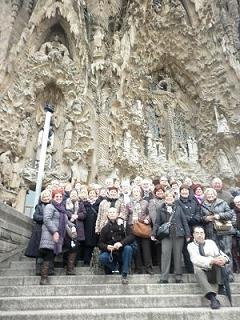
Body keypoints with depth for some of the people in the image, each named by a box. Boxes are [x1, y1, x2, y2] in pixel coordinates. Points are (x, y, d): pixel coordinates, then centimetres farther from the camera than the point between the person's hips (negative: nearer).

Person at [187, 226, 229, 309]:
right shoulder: (191, 245, 2)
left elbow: (220, 254, -3)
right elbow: (195, 259, -17)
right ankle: (212, 298, -45)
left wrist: (224, 259, -29)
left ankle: (221, 286, -26)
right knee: (197, 269, -35)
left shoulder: (211, 242, 10)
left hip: (215, 272, 2)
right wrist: (212, 261, -33)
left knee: (218, 257, -25)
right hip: (203, 274, -1)